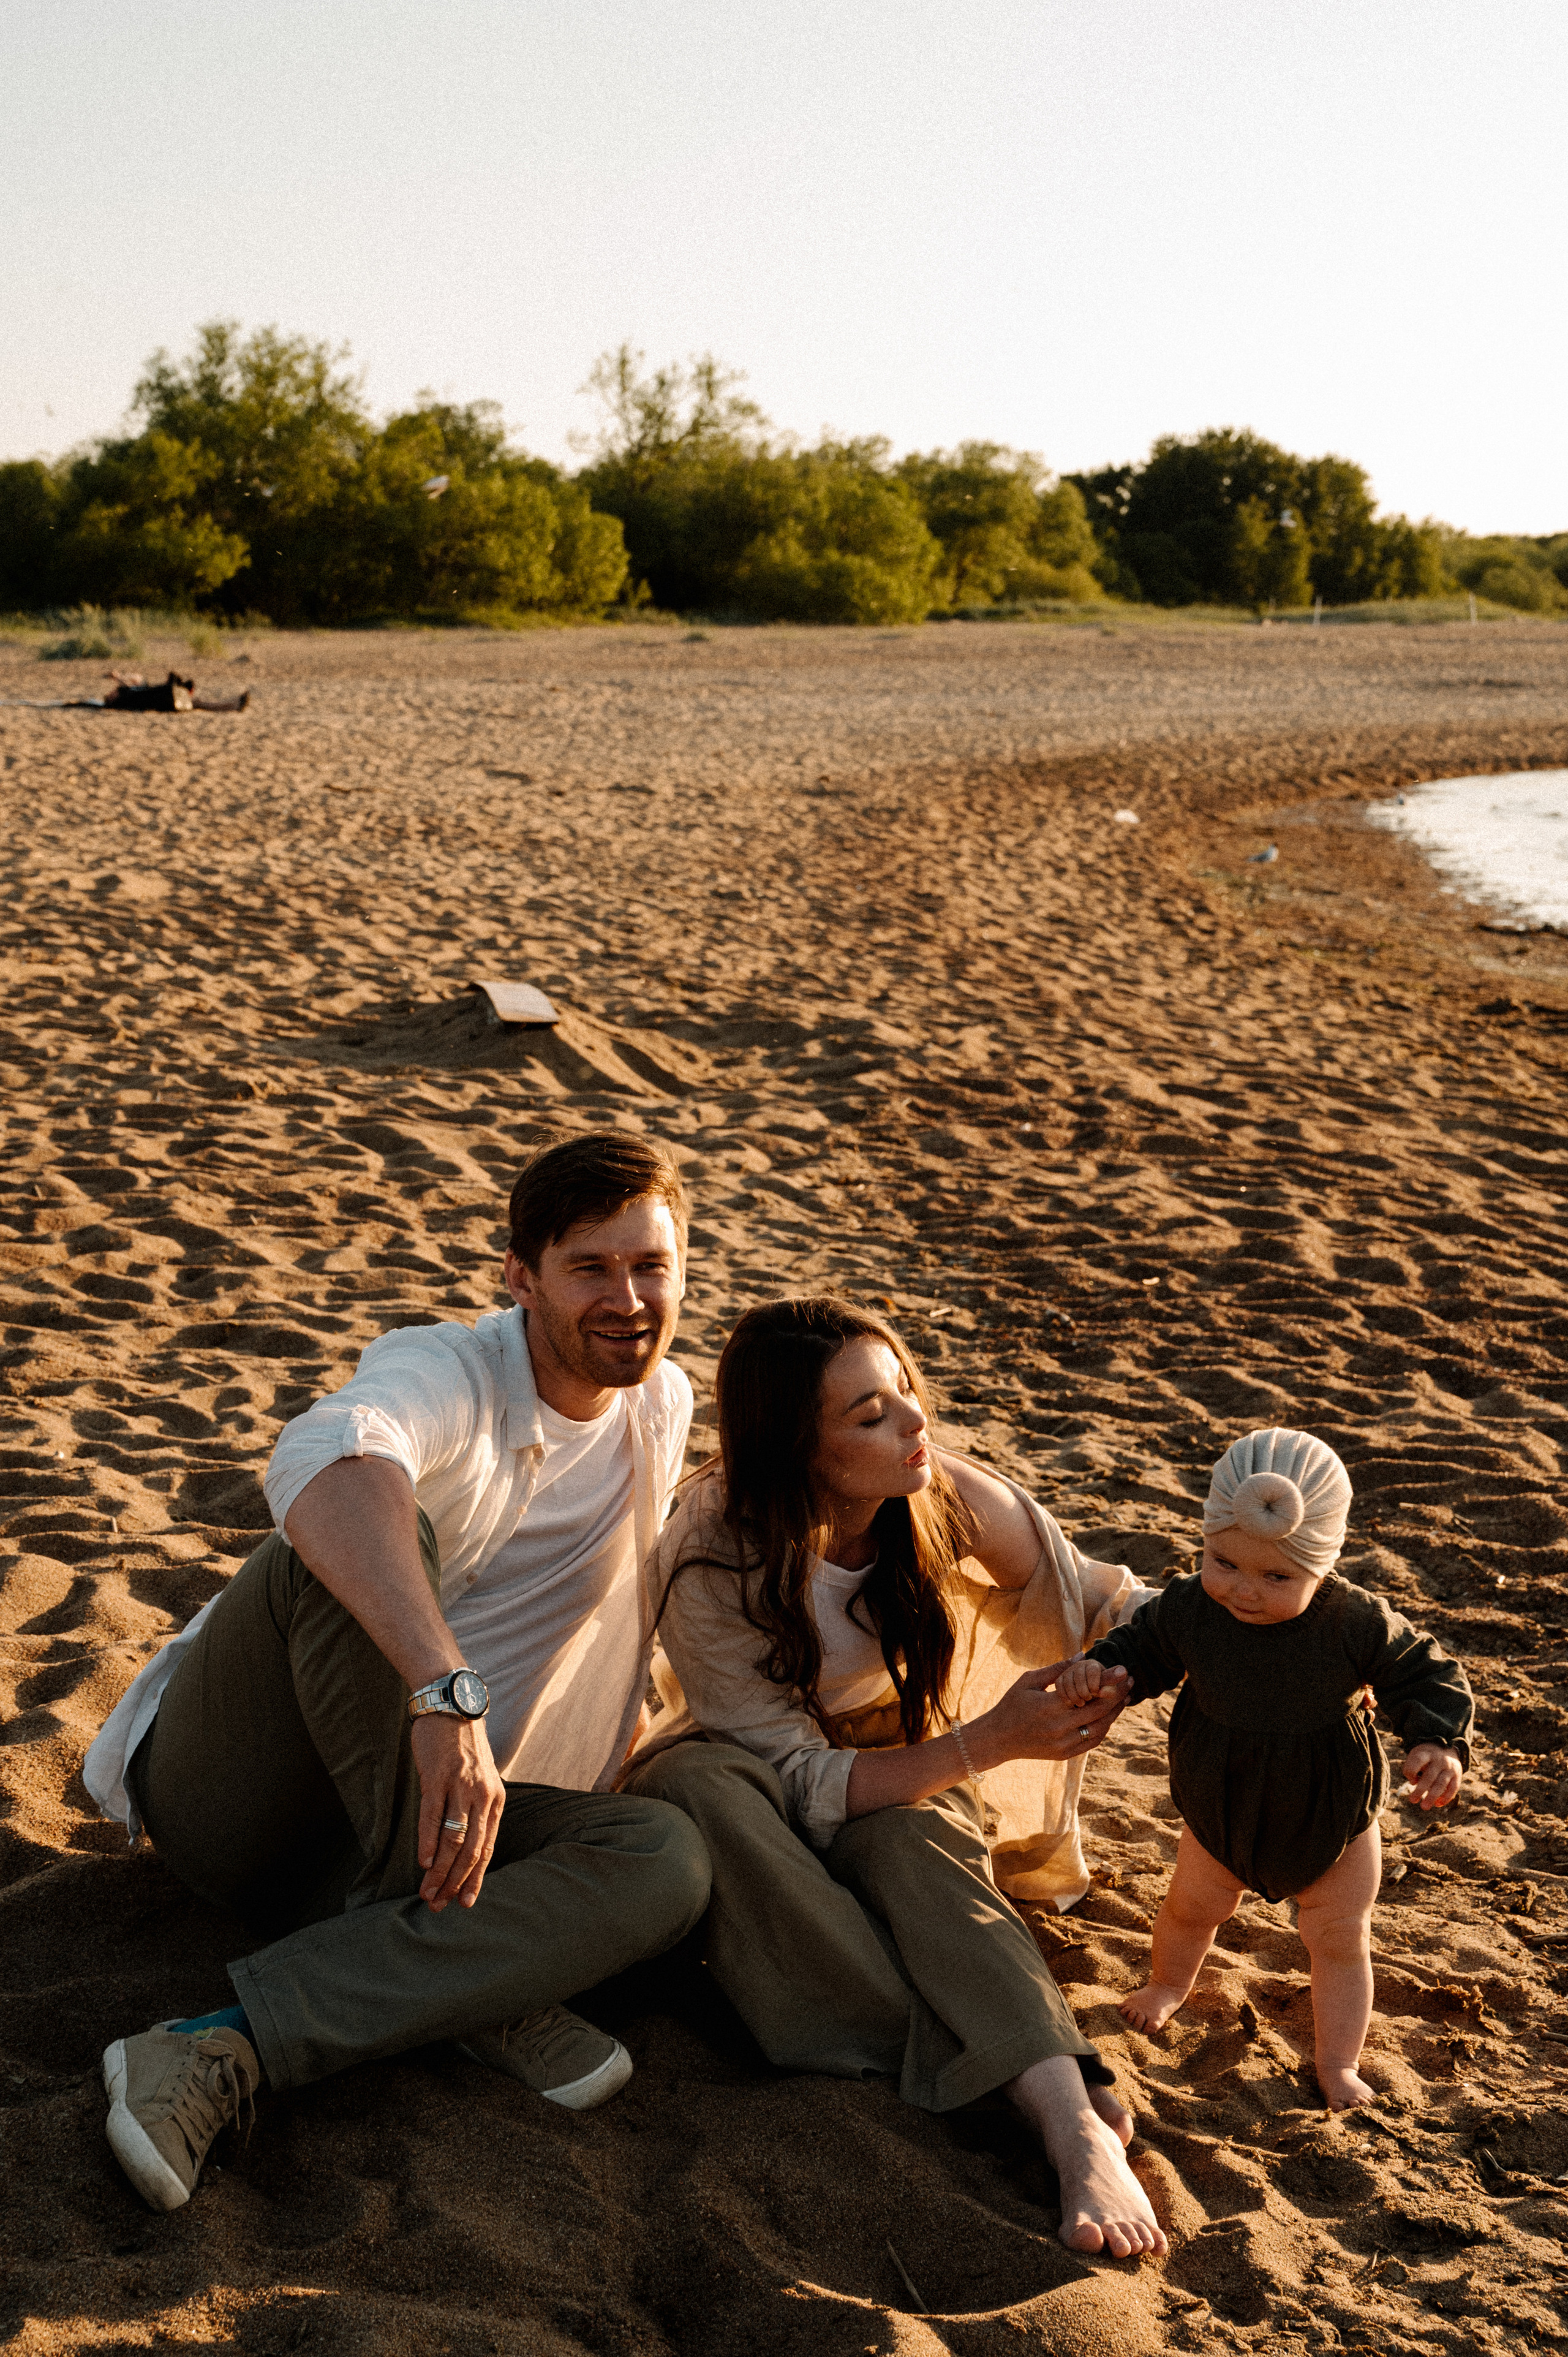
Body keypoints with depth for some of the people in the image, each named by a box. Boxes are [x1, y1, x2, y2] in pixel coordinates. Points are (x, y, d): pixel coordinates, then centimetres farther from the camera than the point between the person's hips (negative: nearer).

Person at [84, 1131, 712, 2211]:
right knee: (365, 1537, -33)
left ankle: (232, 2048, -33)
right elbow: (322, 1464, -42)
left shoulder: (665, 1405, 8)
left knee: (666, 1859, -25)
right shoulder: (446, 1372, -15)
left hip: (402, 1821, 6)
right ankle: (473, 1981, -30)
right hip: (223, 1788, -5)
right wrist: (446, 1687, -54)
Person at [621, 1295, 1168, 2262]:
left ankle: (1078, 2124, -51)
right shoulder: (711, 1564, -27)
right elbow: (799, 1781, -27)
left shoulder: (954, 1501, -18)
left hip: (902, 1787, 2)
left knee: (915, 1840, -34)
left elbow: (1106, 1607, -5)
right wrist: (989, 1742, -36)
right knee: (701, 1784, -36)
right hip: (751, 1796, -2)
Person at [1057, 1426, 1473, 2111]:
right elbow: (1145, 1646, -5)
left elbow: (1424, 1675, -19)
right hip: (1221, 1812, 2)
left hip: (1332, 1822, -2)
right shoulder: (1189, 1608, -23)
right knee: (1189, 1908, 26)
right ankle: (1168, 1984, 58)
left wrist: (1438, 1741, -37)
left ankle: (1338, 2065, 36)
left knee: (1340, 1943, 15)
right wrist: (1102, 1667, -26)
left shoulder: (1358, 1623, -30)